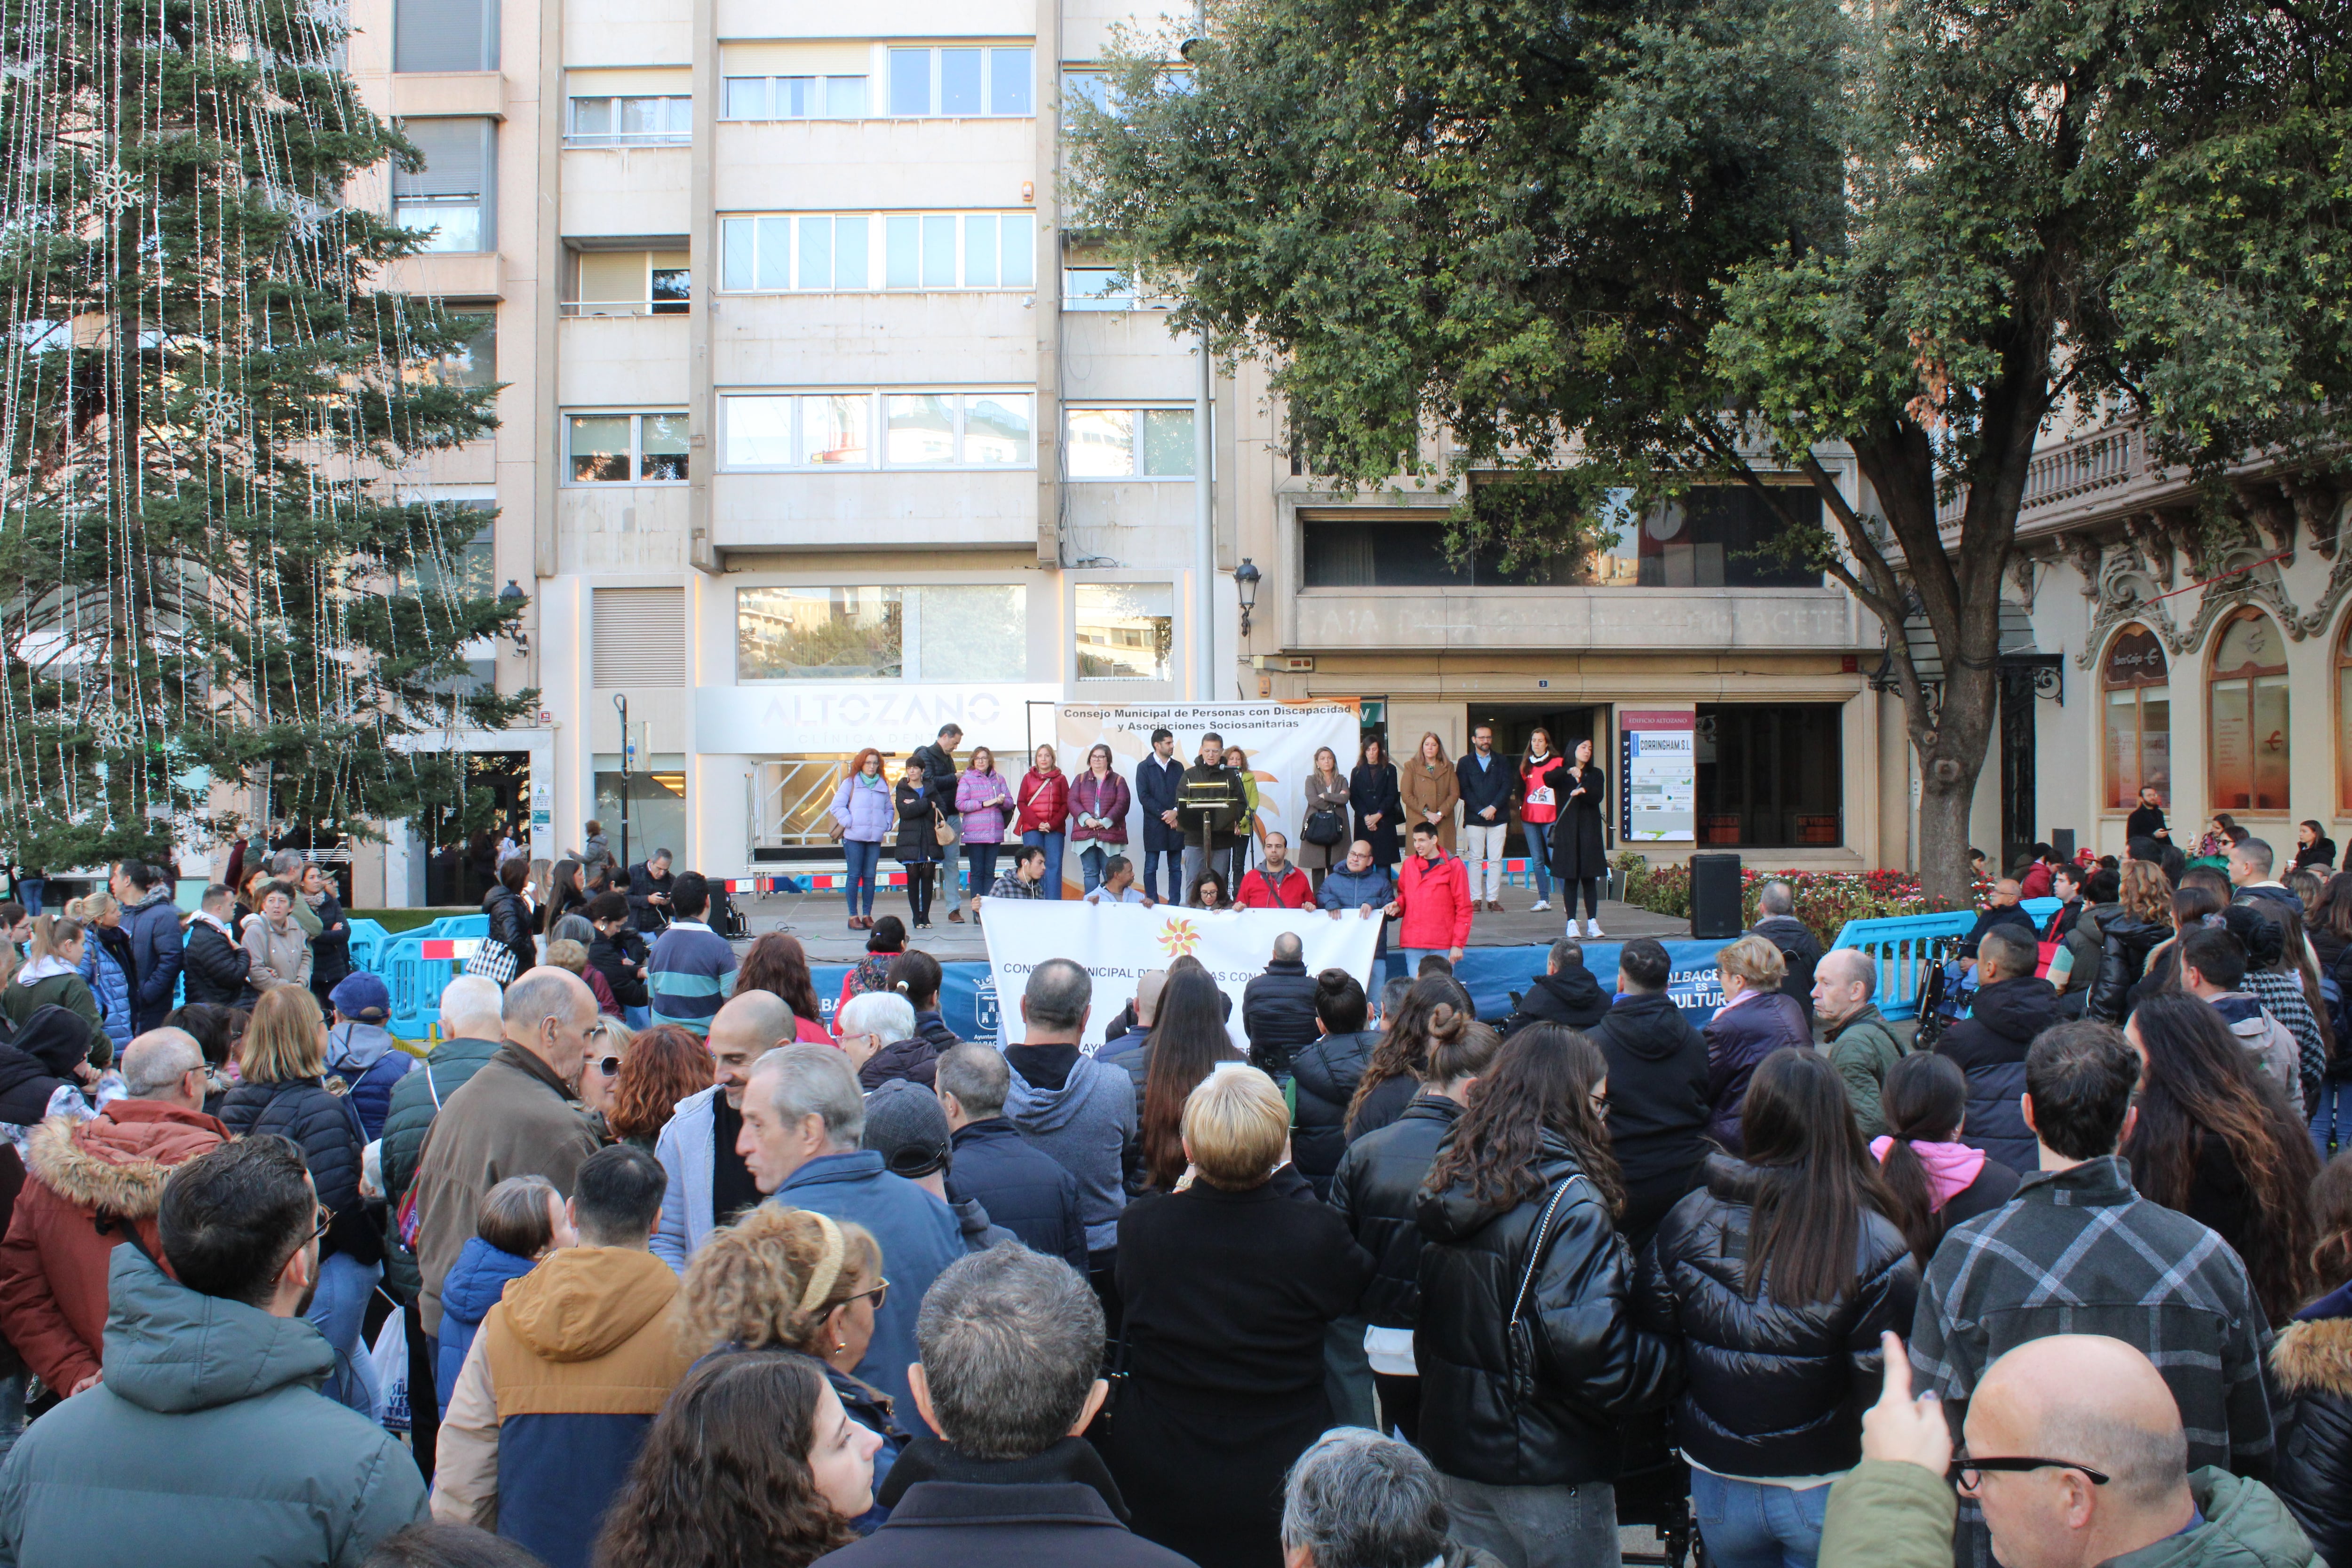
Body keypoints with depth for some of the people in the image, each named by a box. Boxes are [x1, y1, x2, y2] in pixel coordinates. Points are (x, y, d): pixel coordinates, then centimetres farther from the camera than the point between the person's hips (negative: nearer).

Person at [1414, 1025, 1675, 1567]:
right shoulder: (1568, 1201, -19)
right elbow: (1591, 1347, -24)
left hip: (1456, 1453, 7)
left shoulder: (1455, 1183, 3)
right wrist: (1670, 1361, -8)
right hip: (1548, 1466, -7)